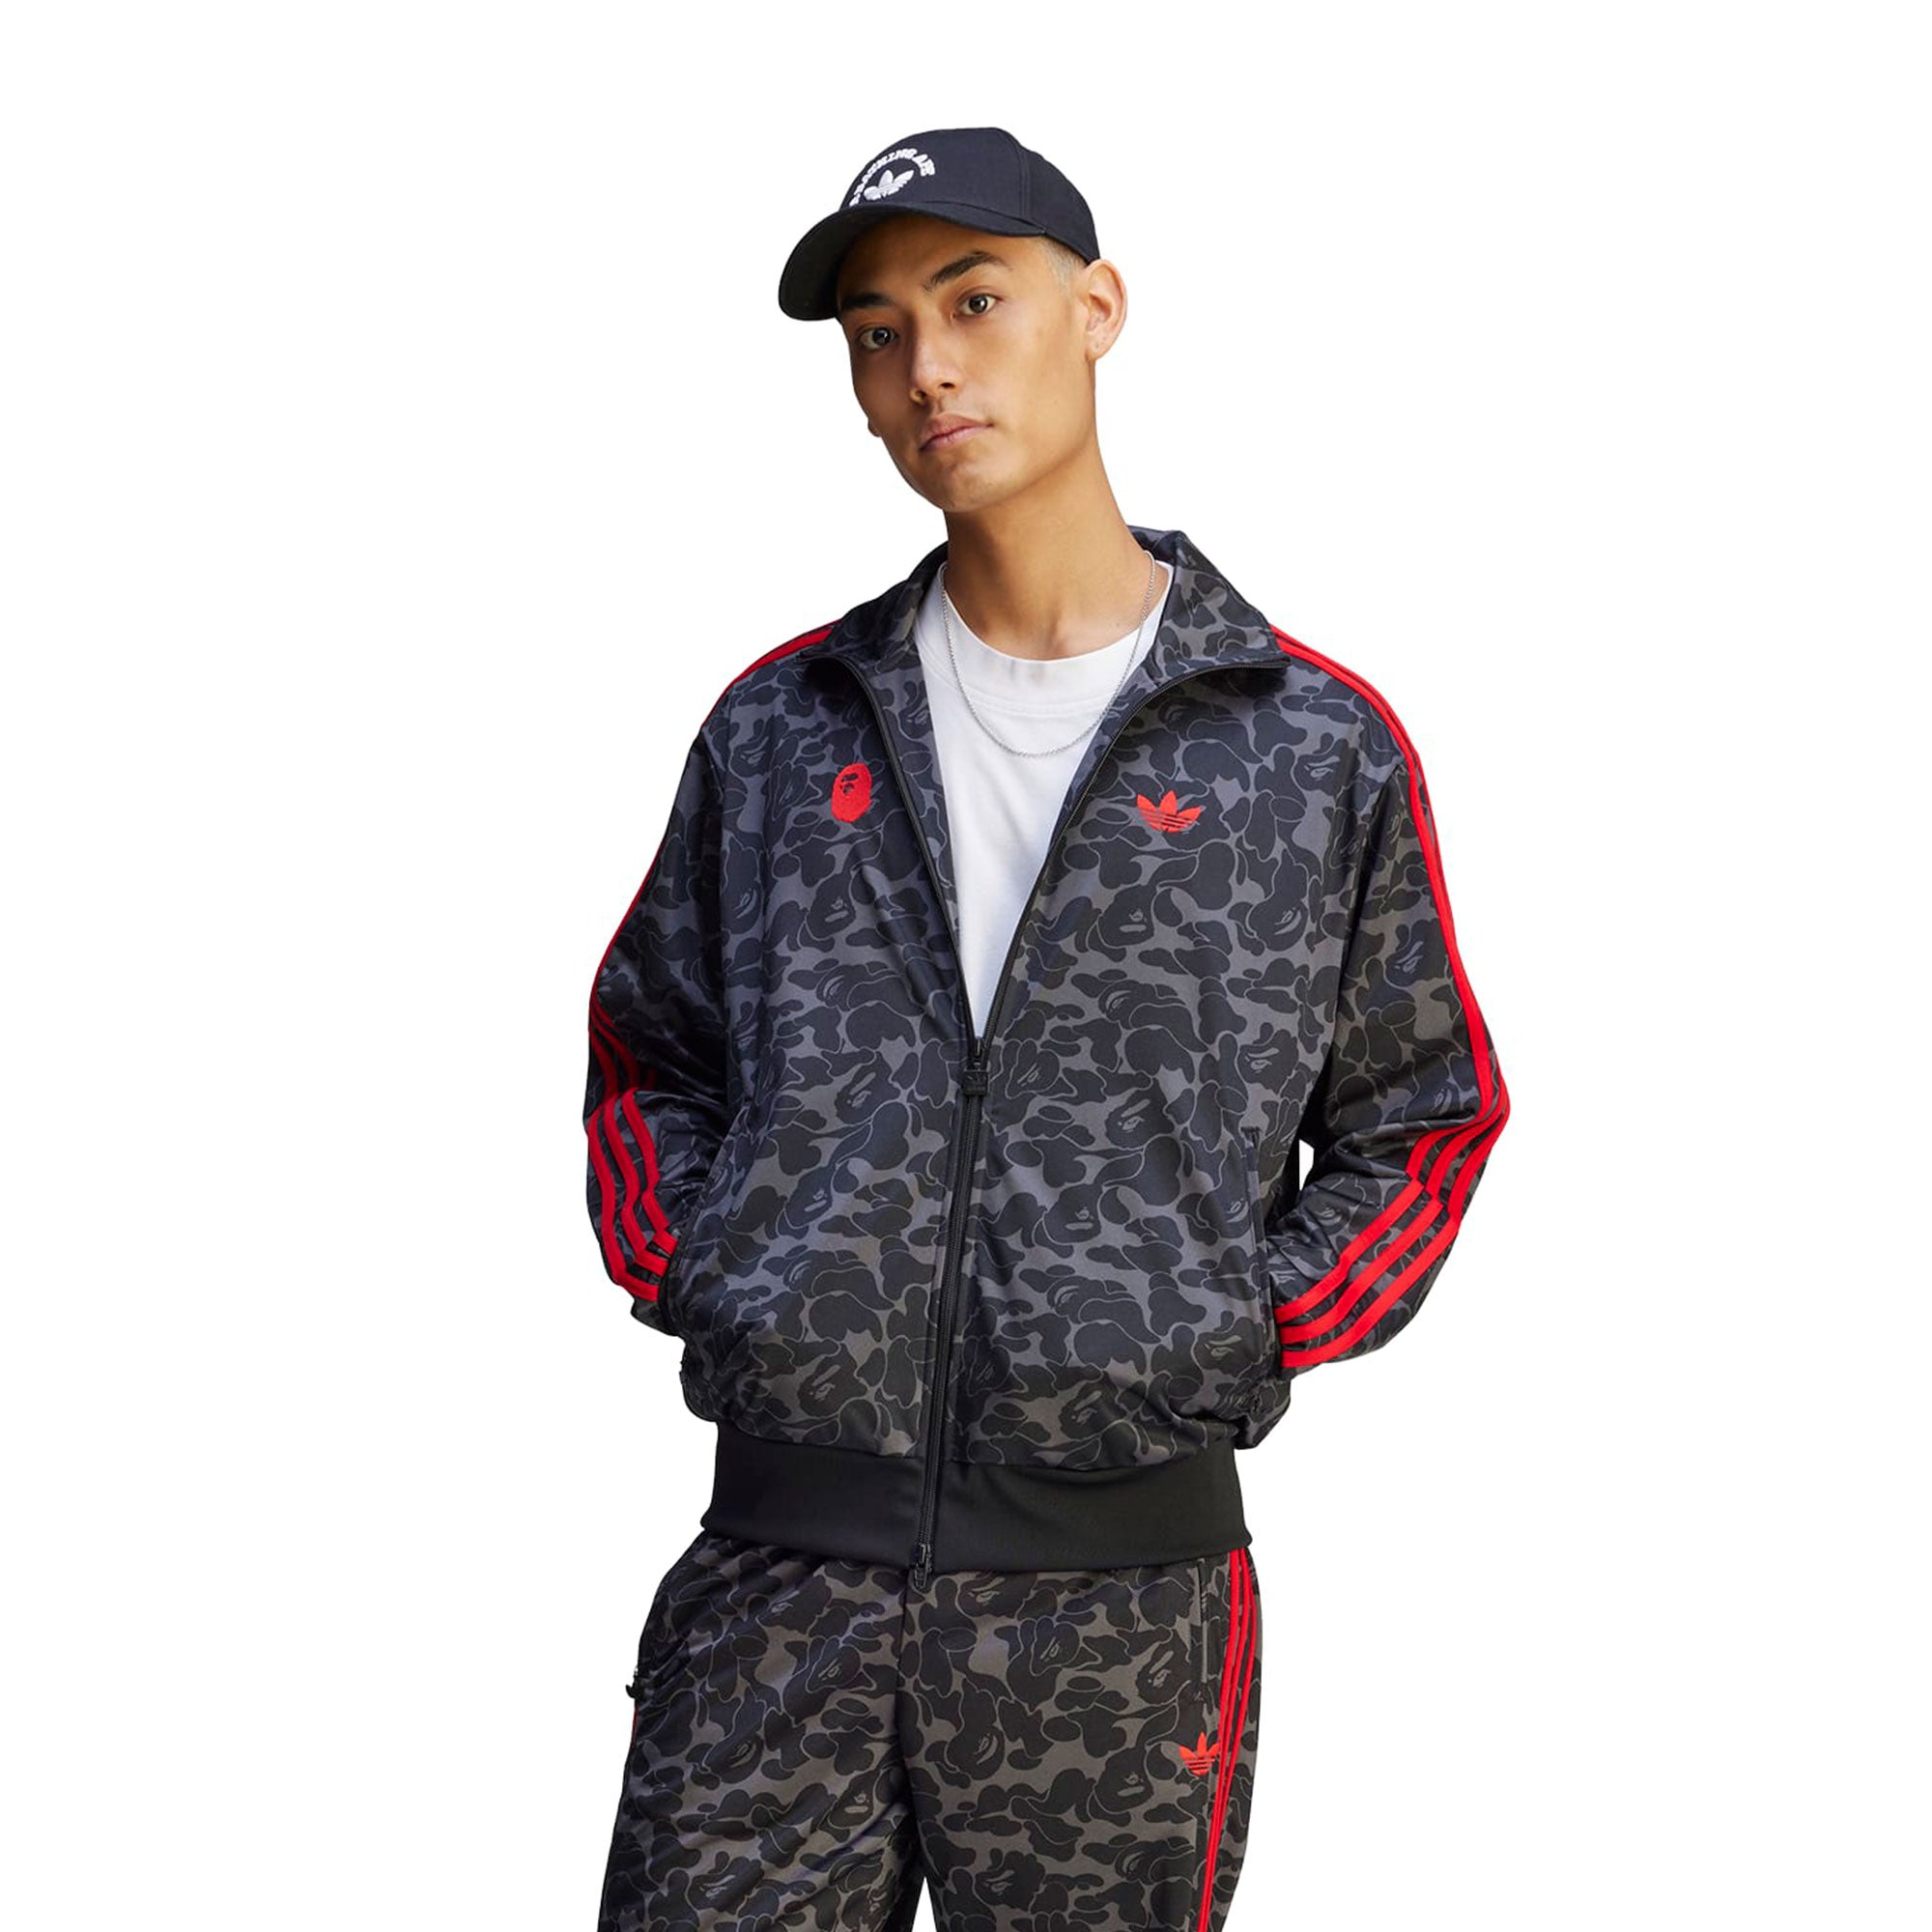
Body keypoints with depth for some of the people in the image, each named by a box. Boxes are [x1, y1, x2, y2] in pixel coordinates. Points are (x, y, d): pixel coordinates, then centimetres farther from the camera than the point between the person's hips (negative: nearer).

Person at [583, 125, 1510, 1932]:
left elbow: (1421, 1114, 11)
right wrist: (681, 1273, 5)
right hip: (778, 1575, 2)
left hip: (1119, 1590, -1)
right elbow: (647, 1052, 21)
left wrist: (1252, 1329, -2)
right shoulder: (782, 726, 10)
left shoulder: (1315, 747, 3)